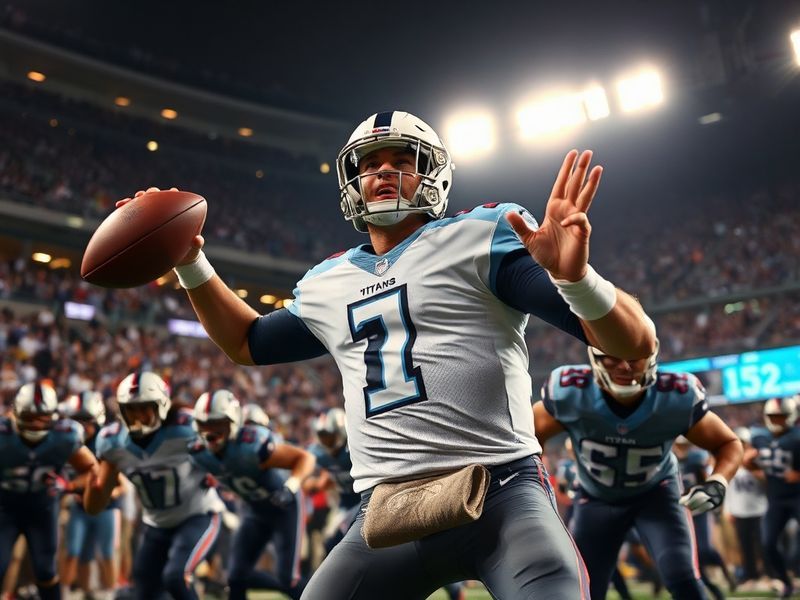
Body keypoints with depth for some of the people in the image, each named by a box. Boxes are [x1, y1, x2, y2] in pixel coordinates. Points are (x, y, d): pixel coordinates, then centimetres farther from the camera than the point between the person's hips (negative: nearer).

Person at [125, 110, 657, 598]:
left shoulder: (481, 237, 0)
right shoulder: (329, 283, 16)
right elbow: (248, 343, 36)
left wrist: (577, 277, -28)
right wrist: (190, 263, 25)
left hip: (502, 495, -4)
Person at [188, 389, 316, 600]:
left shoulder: (252, 446, -35)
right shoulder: (199, 453, -16)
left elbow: (306, 458, -29)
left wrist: (290, 487, -42)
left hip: (284, 507, -6)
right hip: (255, 511, 6)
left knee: (288, 579, -8)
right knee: (237, 575, 0)